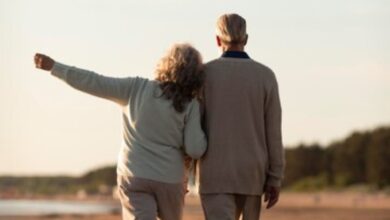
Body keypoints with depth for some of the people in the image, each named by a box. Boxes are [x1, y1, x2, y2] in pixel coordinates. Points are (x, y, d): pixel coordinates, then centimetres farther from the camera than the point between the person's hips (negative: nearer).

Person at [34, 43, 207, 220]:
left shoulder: (136, 88, -4)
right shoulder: (190, 105, -6)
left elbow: (95, 83, -5)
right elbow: (195, 150, -10)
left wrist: (55, 67, 0)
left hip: (133, 176, 0)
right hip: (169, 178, 0)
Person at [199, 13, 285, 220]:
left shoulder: (203, 73, -4)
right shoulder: (265, 75, -1)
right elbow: (273, 132, -2)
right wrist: (275, 179, 4)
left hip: (216, 173, -3)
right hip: (251, 174, 3)